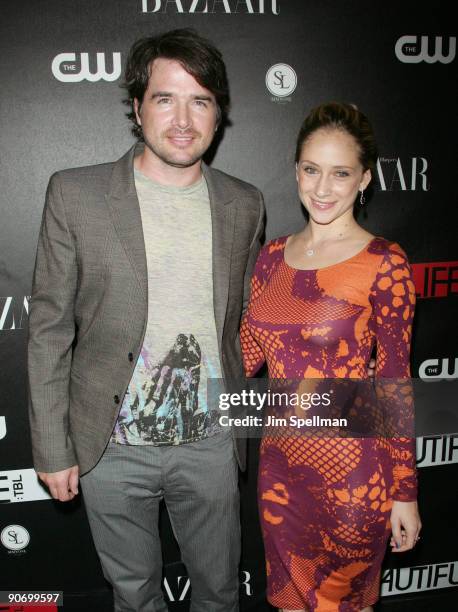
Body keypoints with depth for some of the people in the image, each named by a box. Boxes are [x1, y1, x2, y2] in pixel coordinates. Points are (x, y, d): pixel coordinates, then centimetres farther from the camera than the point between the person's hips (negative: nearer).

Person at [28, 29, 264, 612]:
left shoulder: (244, 205, -1)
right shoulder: (75, 194, -10)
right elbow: (49, 329, -6)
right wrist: (52, 448, -5)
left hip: (210, 443, 2)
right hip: (111, 448, -1)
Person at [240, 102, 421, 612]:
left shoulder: (383, 264, -13)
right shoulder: (274, 255, 2)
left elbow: (394, 383, -11)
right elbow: (248, 348, 6)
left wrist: (404, 493, -7)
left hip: (351, 472, -4)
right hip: (281, 461, 5)